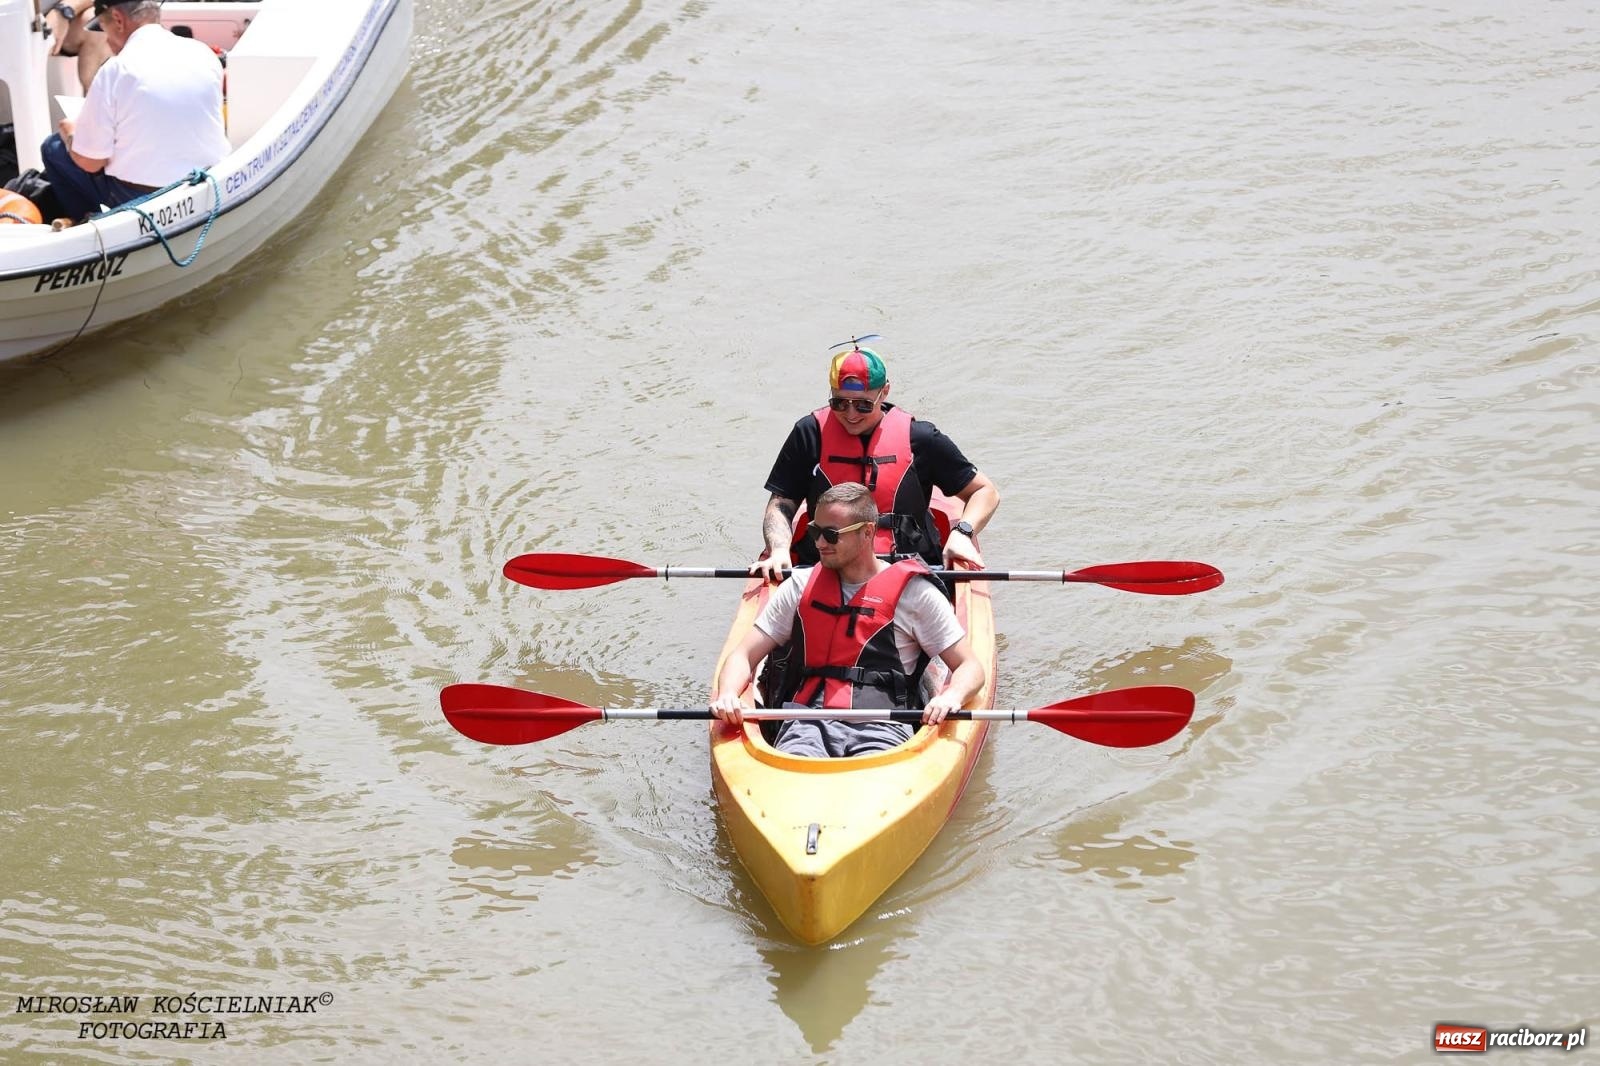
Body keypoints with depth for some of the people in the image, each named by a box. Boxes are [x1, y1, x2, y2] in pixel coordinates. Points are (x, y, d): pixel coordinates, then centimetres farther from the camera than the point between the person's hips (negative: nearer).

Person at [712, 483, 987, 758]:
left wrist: (952, 696, -15)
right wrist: (727, 694, -6)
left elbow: (970, 668, 9)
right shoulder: (800, 586, 18)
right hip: (808, 723, 2)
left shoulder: (914, 592, 9)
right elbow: (744, 656, 17)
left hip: (880, 728, -2)